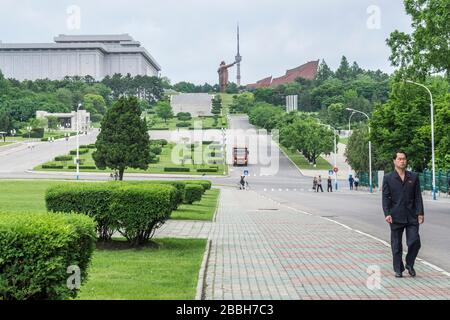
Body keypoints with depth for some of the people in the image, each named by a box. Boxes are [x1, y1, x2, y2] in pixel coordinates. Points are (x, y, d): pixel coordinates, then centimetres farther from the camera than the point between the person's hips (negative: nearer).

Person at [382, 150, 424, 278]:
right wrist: (387, 214, -12)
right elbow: (385, 197, -2)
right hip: (396, 217, -1)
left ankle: (409, 265, 19)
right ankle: (398, 269, 17)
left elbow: (418, 196, 7)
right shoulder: (388, 178, 2)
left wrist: (420, 213, -1)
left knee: (414, 242, -5)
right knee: (396, 246, 5)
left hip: (412, 217, 1)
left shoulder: (414, 177, 8)